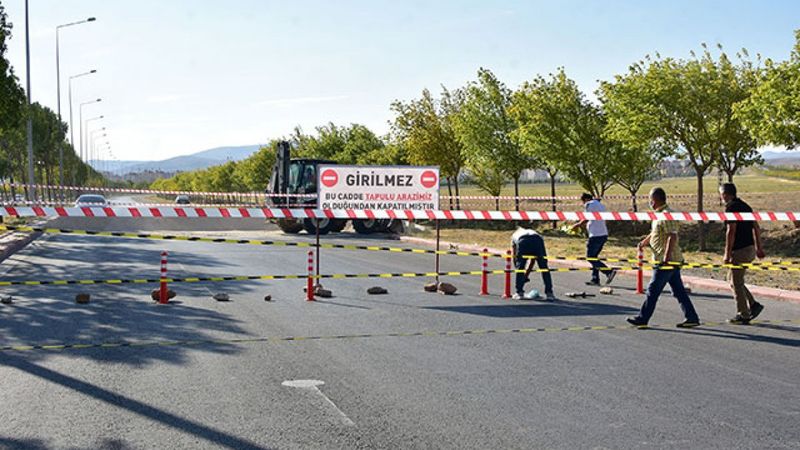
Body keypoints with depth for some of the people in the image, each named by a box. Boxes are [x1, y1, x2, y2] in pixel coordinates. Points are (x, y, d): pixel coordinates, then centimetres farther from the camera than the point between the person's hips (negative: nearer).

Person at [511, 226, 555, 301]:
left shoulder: (514, 235, 39)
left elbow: (514, 256, 36)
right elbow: (532, 260, 43)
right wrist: (526, 274, 48)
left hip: (523, 242, -2)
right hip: (538, 240, 2)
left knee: (520, 266, 15)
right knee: (544, 268, 13)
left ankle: (520, 293, 14)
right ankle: (549, 293, 11)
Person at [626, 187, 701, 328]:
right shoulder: (660, 214, 16)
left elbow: (672, 237, -24)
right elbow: (654, 233, 28)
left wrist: (667, 256, -29)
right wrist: (643, 243, 14)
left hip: (667, 261, -10)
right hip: (673, 261, 10)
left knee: (653, 290, -3)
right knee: (679, 291, 11)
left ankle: (642, 319, 4)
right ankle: (692, 318, 14)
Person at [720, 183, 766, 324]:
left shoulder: (731, 208, -14)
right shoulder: (745, 206, 15)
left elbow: (731, 231, -19)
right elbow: (756, 228, 17)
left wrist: (727, 254, -17)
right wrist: (759, 248, 21)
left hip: (740, 251, -9)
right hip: (750, 249, 9)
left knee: (736, 283, 0)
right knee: (732, 279, 18)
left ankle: (743, 316, 4)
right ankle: (753, 305, 12)